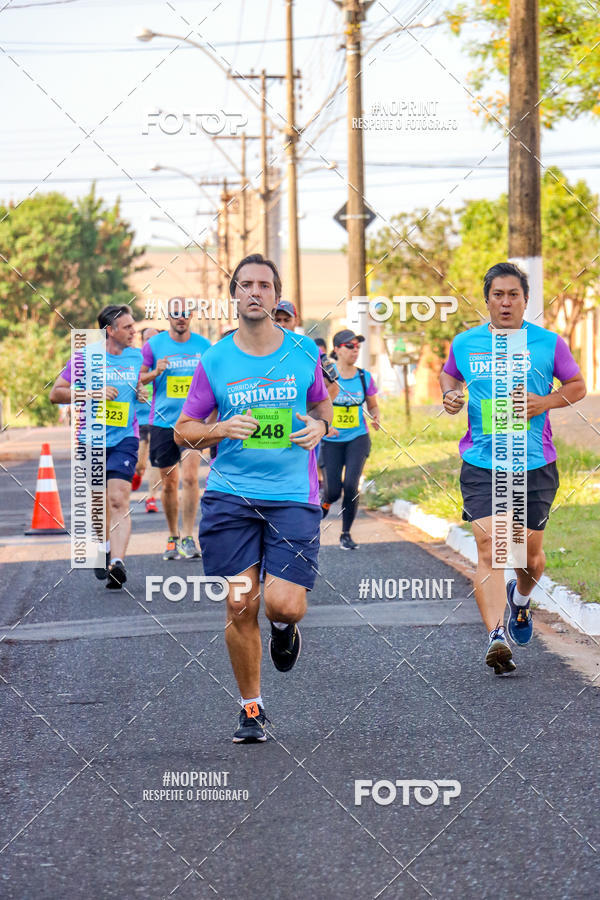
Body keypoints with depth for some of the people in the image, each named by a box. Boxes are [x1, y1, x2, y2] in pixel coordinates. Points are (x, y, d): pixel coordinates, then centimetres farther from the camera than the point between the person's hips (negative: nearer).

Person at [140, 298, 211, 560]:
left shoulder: (203, 346, 4)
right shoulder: (154, 345, 1)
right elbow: (137, 379, 4)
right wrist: (155, 373, -15)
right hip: (162, 421, 1)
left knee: (189, 476, -14)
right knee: (168, 482, 7)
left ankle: (188, 538, -10)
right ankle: (173, 537, 22)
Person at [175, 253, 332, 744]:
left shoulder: (304, 352, 4)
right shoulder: (214, 361, 2)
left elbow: (322, 404, 20)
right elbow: (184, 430, 8)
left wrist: (319, 426, -3)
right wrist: (222, 430, -11)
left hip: (293, 496, 0)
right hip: (230, 496, 1)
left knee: (283, 604, -13)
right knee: (240, 607, 0)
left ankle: (285, 627, 27)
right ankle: (251, 708, 18)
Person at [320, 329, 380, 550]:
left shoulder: (365, 378, 2)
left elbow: (373, 405, 14)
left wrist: (375, 417, -8)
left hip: (358, 439, 1)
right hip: (331, 441, -1)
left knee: (350, 485, -15)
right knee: (333, 491, -3)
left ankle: (346, 534, 2)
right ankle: (325, 503, 36)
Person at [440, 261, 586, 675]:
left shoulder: (548, 343, -1)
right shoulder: (465, 343, 3)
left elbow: (578, 386, 10)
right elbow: (449, 374, 24)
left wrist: (545, 403, -8)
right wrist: (450, 395, 1)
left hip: (535, 465, 0)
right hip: (481, 465, 0)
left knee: (530, 553, 11)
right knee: (489, 547, -17)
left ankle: (521, 597, 46)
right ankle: (497, 637, -24)